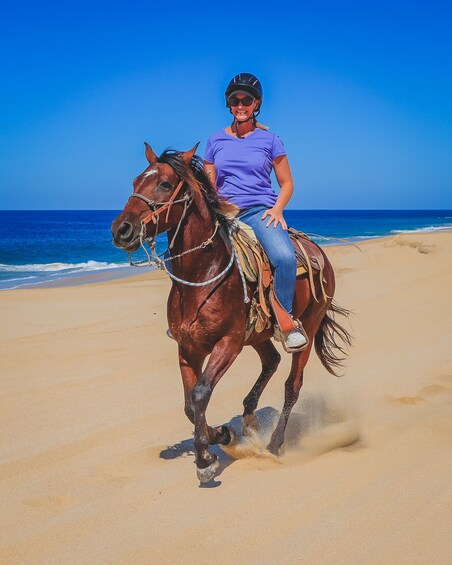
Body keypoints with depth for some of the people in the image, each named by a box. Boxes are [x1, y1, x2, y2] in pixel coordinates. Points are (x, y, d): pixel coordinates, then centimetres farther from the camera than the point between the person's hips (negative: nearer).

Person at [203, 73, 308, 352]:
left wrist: (277, 208, -9)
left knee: (285, 257, -33)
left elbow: (287, 183, 10)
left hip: (260, 211, -3)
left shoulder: (269, 140, 7)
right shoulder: (216, 141, 13)